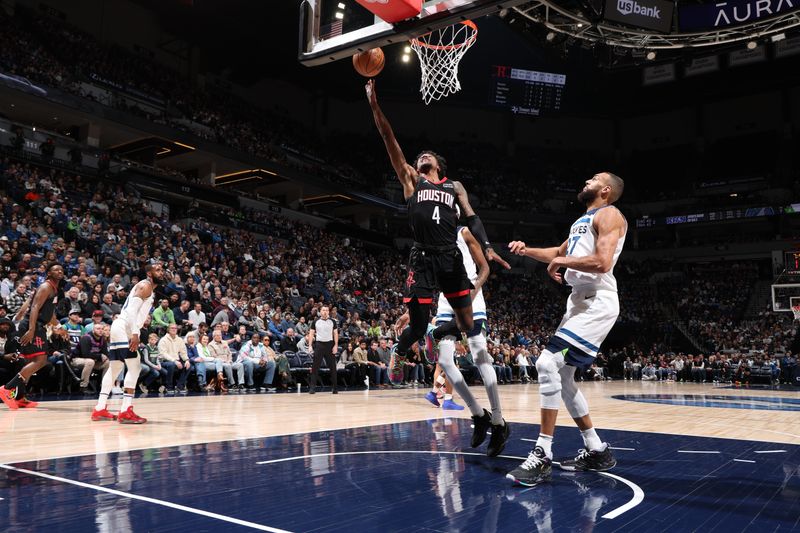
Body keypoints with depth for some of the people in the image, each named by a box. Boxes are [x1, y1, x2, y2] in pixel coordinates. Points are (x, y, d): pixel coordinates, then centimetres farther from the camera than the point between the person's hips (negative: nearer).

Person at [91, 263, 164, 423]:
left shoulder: (148, 289, 21)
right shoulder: (145, 285, -8)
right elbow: (132, 309, -21)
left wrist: (135, 333, 23)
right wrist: (135, 333, -27)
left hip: (120, 329, 11)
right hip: (124, 328, -11)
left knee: (114, 369, 15)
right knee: (134, 367, -12)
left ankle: (100, 409, 21)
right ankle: (125, 411, -14)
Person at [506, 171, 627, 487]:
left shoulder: (608, 215, -7)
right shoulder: (583, 221, 23)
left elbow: (602, 262, -22)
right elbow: (560, 253, 37)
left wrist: (562, 262, -10)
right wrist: (527, 251, 22)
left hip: (597, 303, -10)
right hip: (579, 301, 10)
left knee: (547, 364, -22)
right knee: (561, 378, 10)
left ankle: (542, 456, -17)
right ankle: (596, 451, 21)